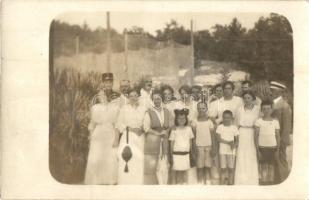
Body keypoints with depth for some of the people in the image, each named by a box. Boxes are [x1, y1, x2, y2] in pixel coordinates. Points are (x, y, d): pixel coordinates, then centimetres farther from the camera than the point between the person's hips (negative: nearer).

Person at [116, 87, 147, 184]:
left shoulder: (143, 109, 10)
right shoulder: (124, 108, 5)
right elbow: (119, 124, 2)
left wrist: (142, 129, -8)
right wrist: (130, 128, -9)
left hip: (140, 137, 2)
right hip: (127, 137, -2)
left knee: (139, 160, -7)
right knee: (126, 160, -12)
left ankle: (138, 183, 0)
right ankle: (125, 183, -6)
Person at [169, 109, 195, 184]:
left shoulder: (188, 129, 3)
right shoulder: (174, 130, -3)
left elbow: (191, 141, 10)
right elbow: (172, 143, 0)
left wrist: (190, 152, 10)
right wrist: (171, 155, 0)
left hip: (186, 154, 2)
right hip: (177, 154, -2)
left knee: (185, 171, 8)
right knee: (178, 171, 4)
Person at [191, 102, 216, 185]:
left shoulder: (209, 121, 2)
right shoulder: (195, 121, 1)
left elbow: (213, 135, 3)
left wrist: (214, 148, -2)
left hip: (208, 146, 0)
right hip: (199, 146, 0)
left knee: (207, 167, 3)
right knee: (200, 167, 1)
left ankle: (208, 183, 11)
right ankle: (200, 183, 9)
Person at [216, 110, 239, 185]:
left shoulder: (234, 127, 3)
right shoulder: (220, 127, 0)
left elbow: (237, 140, 4)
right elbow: (218, 138, -8)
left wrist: (234, 145, -18)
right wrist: (228, 142, -18)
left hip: (231, 151, 1)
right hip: (222, 150, -1)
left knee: (231, 169, 4)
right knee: (223, 169, 2)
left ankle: (230, 184, 12)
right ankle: (222, 184, 7)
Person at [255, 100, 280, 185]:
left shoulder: (275, 122, 3)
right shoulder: (259, 121, -1)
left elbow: (278, 136, 6)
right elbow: (256, 136, -1)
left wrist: (277, 150, 3)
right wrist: (257, 150, -6)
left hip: (272, 147, 1)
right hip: (262, 147, -1)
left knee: (271, 166, 6)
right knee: (263, 166, 2)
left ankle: (271, 183, 13)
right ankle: (263, 183, 7)